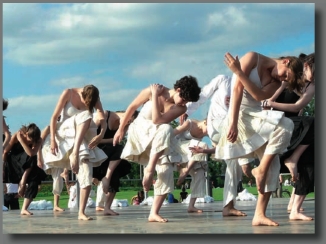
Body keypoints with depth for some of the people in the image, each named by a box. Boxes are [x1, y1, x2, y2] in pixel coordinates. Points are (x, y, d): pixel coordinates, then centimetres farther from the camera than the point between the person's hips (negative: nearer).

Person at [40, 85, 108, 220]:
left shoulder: (94, 100, -5)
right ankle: (74, 153, -42)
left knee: (86, 174, -19)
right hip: (65, 135, -3)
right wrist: (52, 139, -21)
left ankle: (81, 212, -21)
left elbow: (103, 120, -13)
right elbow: (54, 117, -13)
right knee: (86, 116, -31)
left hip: (82, 140, 3)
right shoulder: (68, 93, -14)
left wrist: (101, 134, -35)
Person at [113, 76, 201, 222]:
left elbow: (156, 120, -23)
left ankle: (154, 213, -16)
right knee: (166, 129, -34)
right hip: (138, 132, -4)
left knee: (167, 171, -18)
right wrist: (121, 129, 4)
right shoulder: (153, 91, -14)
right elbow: (132, 107, -1)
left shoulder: (181, 108, -8)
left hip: (156, 143, 4)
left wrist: (155, 95, -23)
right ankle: (149, 170, -34)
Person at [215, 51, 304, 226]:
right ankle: (260, 170, -14)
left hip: (255, 119, 7)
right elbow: (237, 88, -14)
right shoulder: (253, 58, -4)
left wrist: (239, 72, -27)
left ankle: (259, 215, -5)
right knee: (285, 125, -25)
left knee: (273, 163, -5)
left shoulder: (275, 83, 12)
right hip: (239, 115, -7)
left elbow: (259, 95, -12)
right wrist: (233, 123, -25)